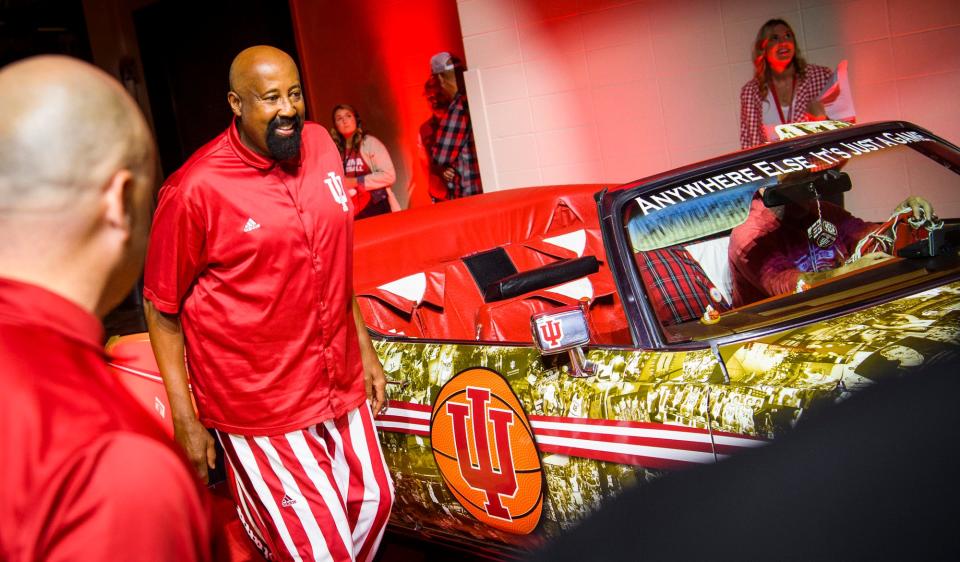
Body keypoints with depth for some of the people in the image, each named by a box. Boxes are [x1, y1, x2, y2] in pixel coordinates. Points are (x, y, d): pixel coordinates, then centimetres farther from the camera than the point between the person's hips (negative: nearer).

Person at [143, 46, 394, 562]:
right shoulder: (195, 190, -18)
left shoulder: (321, 145, 2)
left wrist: (364, 346, 16)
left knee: (373, 500, 19)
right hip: (258, 404, -6)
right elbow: (162, 307, -10)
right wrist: (185, 421, -10)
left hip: (340, 382, 7)